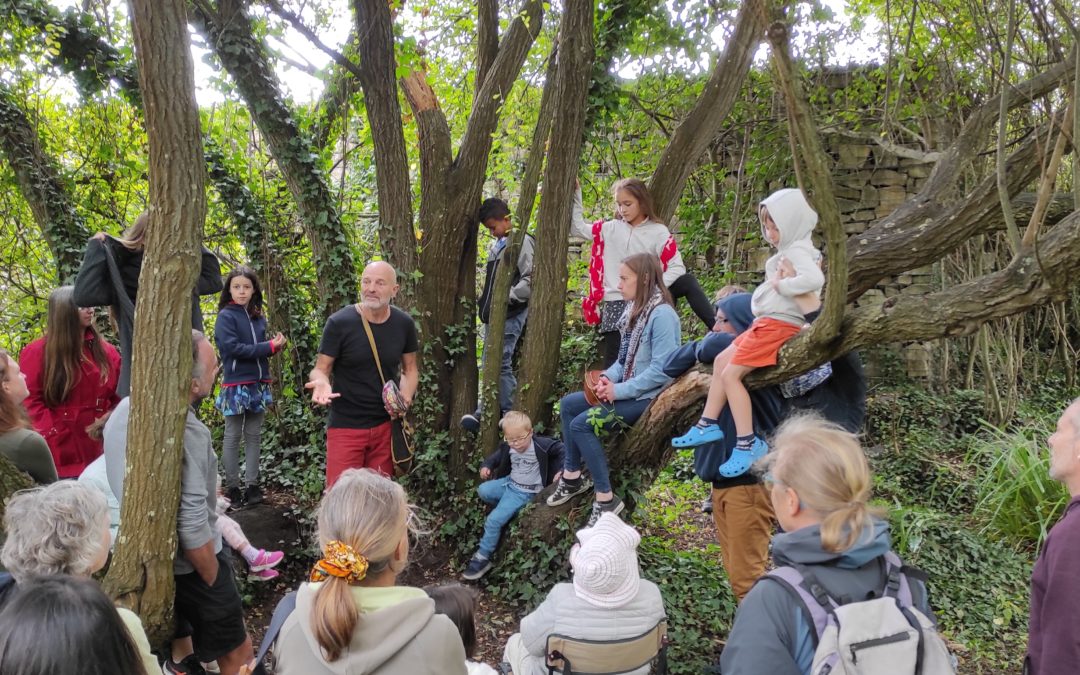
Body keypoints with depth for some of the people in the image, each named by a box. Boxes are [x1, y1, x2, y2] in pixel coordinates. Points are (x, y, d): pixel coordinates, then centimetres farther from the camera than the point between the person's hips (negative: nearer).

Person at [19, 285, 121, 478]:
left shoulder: (105, 351, 11)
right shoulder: (37, 353, -1)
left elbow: (120, 395, 10)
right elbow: (29, 400, -6)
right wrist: (52, 433, -14)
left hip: (99, 447, 3)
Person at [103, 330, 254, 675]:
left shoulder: (124, 409, -4)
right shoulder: (186, 432, -31)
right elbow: (192, 527, -29)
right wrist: (215, 582, -14)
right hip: (186, 565, -8)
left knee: (172, 647, 28)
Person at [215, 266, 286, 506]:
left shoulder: (259, 318, 10)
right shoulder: (226, 316, -6)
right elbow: (233, 347, -17)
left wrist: (275, 346, -8)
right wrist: (270, 346, -16)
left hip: (259, 384, 5)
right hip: (236, 385, -5)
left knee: (253, 436, 9)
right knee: (233, 437, 3)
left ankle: (252, 485, 15)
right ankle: (232, 488, 10)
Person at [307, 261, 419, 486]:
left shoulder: (404, 324, 0)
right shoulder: (339, 323, -11)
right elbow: (320, 369, -4)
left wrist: (406, 397, -7)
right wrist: (321, 382, -28)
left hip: (386, 426, 3)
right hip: (346, 426, -3)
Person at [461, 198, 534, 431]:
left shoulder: (522, 242, -8)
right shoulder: (496, 245, 18)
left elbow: (531, 279, -16)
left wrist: (507, 298, -16)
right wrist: (484, 303, 16)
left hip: (510, 316, -9)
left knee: (501, 364, -10)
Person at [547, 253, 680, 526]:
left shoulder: (662, 314, -19)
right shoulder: (635, 310, 10)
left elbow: (661, 370, -25)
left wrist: (619, 390, -21)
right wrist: (608, 377, -6)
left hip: (649, 396, -10)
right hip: (628, 390, 10)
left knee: (581, 424, -19)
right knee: (568, 404, 8)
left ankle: (606, 498, -10)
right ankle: (572, 476, 17)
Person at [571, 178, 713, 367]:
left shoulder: (658, 232, -1)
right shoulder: (610, 229, 6)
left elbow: (677, 267, -8)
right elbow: (577, 228, 16)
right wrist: (575, 195, 8)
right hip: (616, 302, 1)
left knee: (687, 281, -22)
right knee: (615, 364, -1)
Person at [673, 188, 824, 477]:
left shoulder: (797, 251, -15)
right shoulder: (788, 250, 15)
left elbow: (814, 279, -34)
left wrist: (783, 285, -23)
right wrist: (781, 280, -1)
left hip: (779, 325, -11)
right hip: (768, 322, 11)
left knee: (731, 375, -13)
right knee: (721, 361, 14)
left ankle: (748, 442, -9)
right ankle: (708, 424, 19)